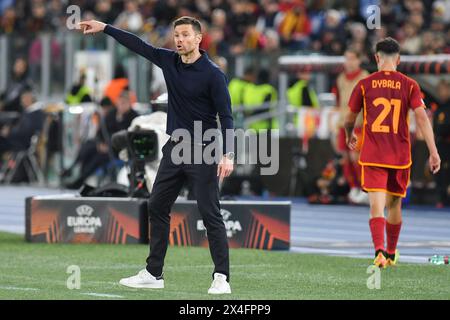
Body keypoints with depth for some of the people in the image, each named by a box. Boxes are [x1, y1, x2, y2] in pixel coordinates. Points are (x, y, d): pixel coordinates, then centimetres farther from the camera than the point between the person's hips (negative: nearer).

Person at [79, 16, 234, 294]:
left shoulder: (212, 73, -14)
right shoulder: (169, 61, 5)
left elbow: (226, 116, -16)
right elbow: (139, 45, 15)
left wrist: (228, 155, -25)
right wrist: (105, 28, 15)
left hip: (202, 153, -7)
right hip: (174, 148, 7)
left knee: (210, 214, -9)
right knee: (157, 208, 10)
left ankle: (221, 278, -7)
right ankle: (154, 274, 18)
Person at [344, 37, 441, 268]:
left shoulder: (365, 85, 0)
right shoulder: (409, 85, 0)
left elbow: (350, 119, 10)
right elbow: (422, 117, -9)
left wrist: (350, 137, 32)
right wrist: (433, 152, -9)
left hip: (372, 156, -2)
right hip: (400, 157, 2)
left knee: (377, 205, -9)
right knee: (394, 205, 18)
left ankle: (379, 251, -29)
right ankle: (391, 254, 33)